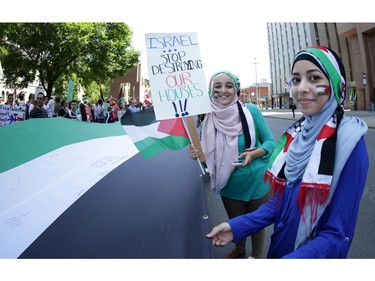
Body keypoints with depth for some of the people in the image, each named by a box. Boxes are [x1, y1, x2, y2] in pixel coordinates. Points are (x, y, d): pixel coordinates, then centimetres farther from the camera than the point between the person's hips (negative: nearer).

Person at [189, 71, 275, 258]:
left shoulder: (251, 111, -15)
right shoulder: (208, 121, -9)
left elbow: (270, 142, -7)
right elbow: (207, 156, 2)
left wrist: (253, 154, -26)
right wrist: (196, 154, -20)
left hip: (257, 182, -2)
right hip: (229, 186, 2)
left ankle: (257, 255, 50)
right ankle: (239, 249, 58)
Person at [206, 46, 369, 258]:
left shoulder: (349, 141, -22)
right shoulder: (297, 133, -6)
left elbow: (338, 235, -21)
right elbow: (281, 200, 2)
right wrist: (238, 226, -8)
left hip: (315, 254, -5)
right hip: (280, 247, 5)